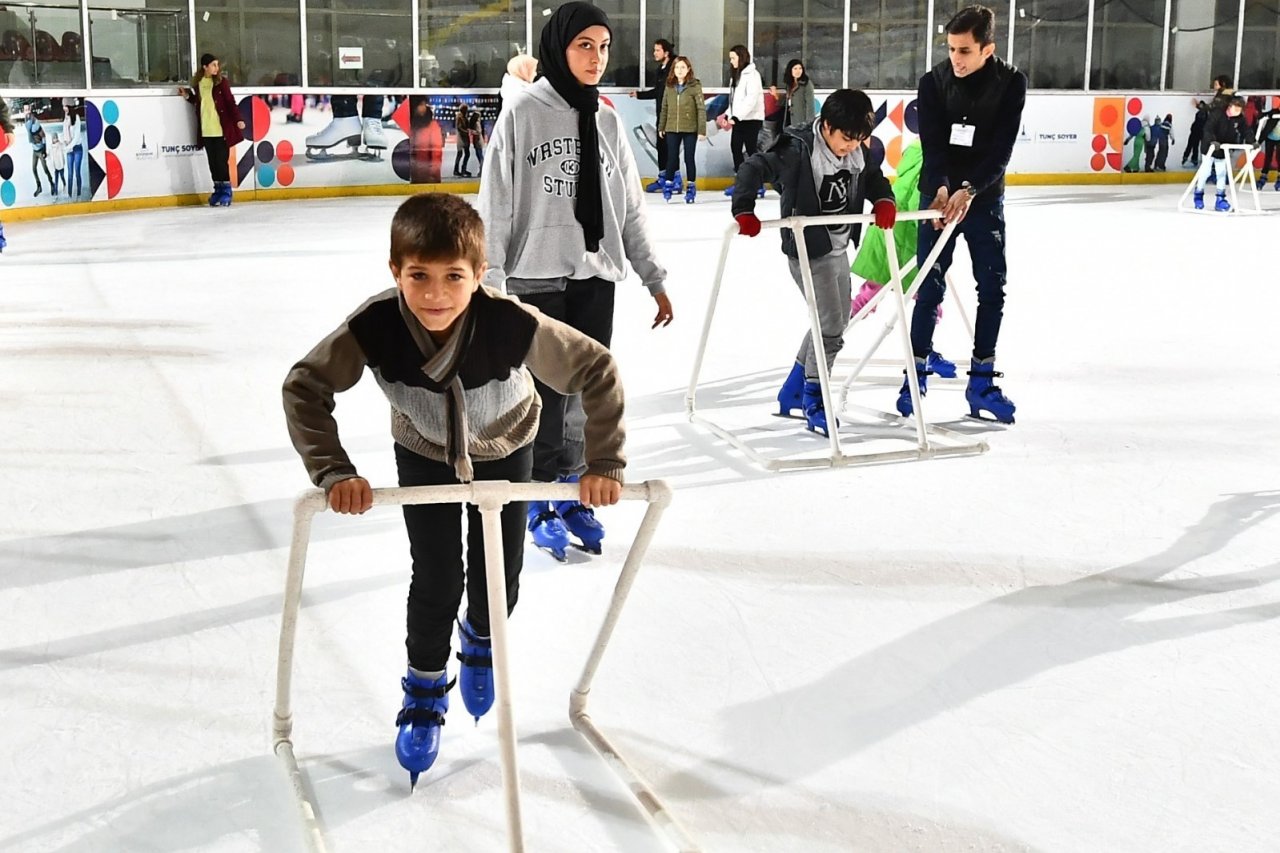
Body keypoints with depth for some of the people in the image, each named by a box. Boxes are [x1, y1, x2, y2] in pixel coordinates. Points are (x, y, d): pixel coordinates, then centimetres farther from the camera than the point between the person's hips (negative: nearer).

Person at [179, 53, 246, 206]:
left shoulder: (221, 82, -3)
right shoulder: (198, 83, 7)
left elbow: (231, 102, -6)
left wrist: (238, 119, -15)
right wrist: (188, 96, 6)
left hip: (221, 129, -4)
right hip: (206, 130, 4)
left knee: (222, 160, -3)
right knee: (212, 161, 7)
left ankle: (226, 191, 6)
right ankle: (218, 190, 17)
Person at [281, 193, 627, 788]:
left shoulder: (512, 324, -40)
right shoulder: (376, 326, -37)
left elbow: (597, 371, -29)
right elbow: (305, 386, -25)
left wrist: (603, 463, -29)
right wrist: (334, 472, -34)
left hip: (503, 452, 0)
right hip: (424, 456, 0)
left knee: (497, 583, 7)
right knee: (436, 581, -3)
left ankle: (479, 640, 44)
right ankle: (425, 690, 25)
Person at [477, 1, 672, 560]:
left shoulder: (607, 122, 9)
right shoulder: (524, 115, -5)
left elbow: (629, 211, 12)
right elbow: (496, 205, -6)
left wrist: (655, 279, 10)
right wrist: (490, 283, -12)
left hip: (596, 279, 4)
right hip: (537, 278, -4)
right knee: (544, 394, 3)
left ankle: (575, 496, 25)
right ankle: (540, 505, 18)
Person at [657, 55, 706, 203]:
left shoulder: (695, 86, -6)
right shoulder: (669, 86, 5)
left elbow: (701, 108, -7)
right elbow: (664, 108, 12)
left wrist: (702, 130, -11)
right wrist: (661, 127, 12)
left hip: (690, 129, -3)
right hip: (672, 129, 3)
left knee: (689, 158, 5)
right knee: (672, 158, 6)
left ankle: (691, 187, 16)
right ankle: (668, 184, 17)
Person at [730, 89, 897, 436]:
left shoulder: (856, 152, -1)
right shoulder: (798, 150, -21)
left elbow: (873, 178, 13)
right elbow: (754, 168, -21)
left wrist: (884, 201, -7)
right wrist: (744, 211, -28)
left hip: (838, 249, 9)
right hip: (807, 251, -9)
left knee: (835, 322, 19)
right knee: (831, 326, -8)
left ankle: (792, 393, 33)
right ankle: (813, 402, 11)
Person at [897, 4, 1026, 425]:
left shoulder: (1011, 83, -10)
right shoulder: (933, 83, -9)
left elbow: (1001, 149, -17)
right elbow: (932, 145, -16)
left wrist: (969, 190, -30)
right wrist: (941, 189, -33)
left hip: (985, 199, 1)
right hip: (939, 196, -1)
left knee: (992, 289, 2)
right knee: (930, 287, -1)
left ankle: (982, 382, 12)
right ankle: (917, 374, 11)